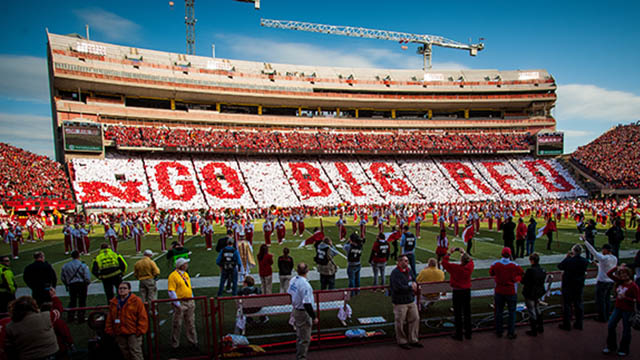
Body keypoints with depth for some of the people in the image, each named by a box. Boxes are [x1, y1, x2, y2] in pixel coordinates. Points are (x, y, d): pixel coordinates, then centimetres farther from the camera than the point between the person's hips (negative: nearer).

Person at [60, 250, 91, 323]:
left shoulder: (65, 266, 1)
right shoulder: (83, 265, -11)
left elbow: (62, 278, 8)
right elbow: (87, 278, -13)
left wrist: (67, 285, 23)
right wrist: (87, 284, 7)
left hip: (71, 285, 3)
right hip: (82, 284, -3)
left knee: (72, 301, 18)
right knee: (82, 302, 6)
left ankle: (70, 317, 21)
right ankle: (81, 318, 9)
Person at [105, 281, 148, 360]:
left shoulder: (136, 301, -6)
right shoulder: (113, 303, 9)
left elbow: (142, 317, -8)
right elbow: (109, 319, 15)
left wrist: (140, 330, -12)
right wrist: (109, 331, 8)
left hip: (133, 333, -5)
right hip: (119, 334, 5)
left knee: (135, 351, -4)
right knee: (125, 352, 13)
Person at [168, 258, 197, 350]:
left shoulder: (186, 274, 12)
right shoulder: (173, 276, -12)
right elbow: (171, 291, -16)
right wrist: (177, 304, -20)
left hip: (190, 302, 7)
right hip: (180, 303, -7)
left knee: (191, 323, 13)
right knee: (177, 324, 3)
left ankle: (193, 341, 23)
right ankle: (175, 344, 16)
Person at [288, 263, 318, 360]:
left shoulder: (293, 280, -3)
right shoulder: (305, 285, -29)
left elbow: (290, 294, 11)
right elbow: (307, 304, -28)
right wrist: (314, 317, -19)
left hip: (295, 310, 9)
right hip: (303, 313, -9)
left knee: (299, 335, 25)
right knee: (305, 338, 6)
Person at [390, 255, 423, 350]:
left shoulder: (409, 270, 7)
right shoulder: (395, 273, -19)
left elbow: (414, 280, 18)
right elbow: (398, 287, -27)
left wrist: (414, 283, -7)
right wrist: (410, 287, -15)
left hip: (411, 300, 8)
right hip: (400, 302, -8)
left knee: (415, 319, 12)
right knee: (400, 322, 4)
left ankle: (413, 340, 27)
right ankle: (402, 341, 22)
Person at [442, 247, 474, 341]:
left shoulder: (455, 268, -21)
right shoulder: (470, 266, -9)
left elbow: (444, 262, -11)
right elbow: (470, 260, 14)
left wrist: (449, 253, -5)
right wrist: (464, 252, 18)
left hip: (457, 292, -4)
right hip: (467, 291, 4)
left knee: (458, 314, 5)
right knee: (467, 313, 14)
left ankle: (458, 335, 11)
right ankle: (468, 334, 23)